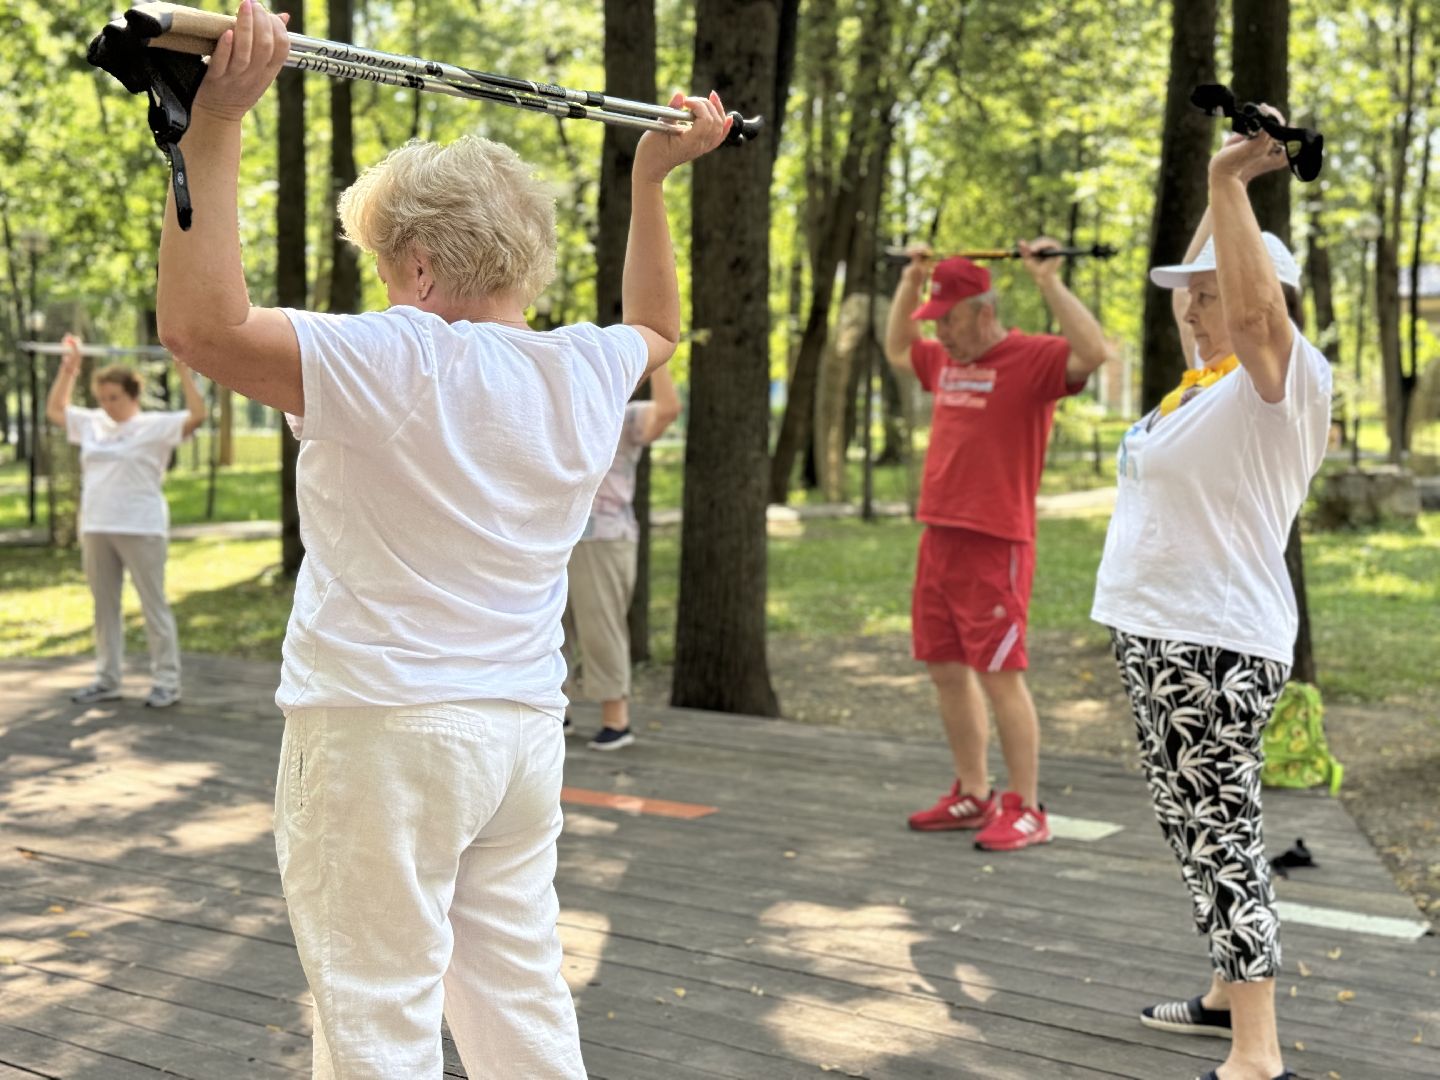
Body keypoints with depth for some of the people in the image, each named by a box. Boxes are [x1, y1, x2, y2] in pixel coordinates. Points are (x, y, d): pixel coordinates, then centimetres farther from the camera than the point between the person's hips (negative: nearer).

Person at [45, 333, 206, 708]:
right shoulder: (91, 424, 13)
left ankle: (167, 682, 4)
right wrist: (68, 369, 20)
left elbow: (197, 415, -18)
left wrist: (184, 373, -17)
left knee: (154, 606, -1)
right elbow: (54, 410, 25)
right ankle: (107, 680, 20)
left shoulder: (156, 426, -5)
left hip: (141, 529, -6)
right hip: (96, 529, 6)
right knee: (104, 607, 11)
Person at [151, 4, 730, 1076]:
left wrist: (216, 127, -27)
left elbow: (202, 322, -27)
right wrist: (652, 179, 30)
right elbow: (655, 324, 26)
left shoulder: (397, 367, -18)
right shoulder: (585, 373, 3)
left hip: (384, 733, -7)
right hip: (526, 732, 7)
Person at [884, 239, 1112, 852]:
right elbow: (896, 349, 34)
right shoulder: (944, 360, 14)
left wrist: (1048, 282, -24)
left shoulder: (1031, 358, -9)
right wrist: (910, 282, 25)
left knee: (999, 676, -6)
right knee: (946, 671, 12)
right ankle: (972, 796, 24)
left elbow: (1093, 353, -27)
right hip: (939, 539, 8)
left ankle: (1026, 811, 3)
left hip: (994, 547, -8)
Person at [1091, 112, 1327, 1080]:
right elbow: (1196, 288, 28)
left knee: (1220, 833, -10)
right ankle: (1230, 995, 30)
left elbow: (1253, 303, -31)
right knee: (1197, 827, 17)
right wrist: (1225, 184, 22)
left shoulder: (1284, 380, -11)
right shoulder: (1207, 377, 13)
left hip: (1215, 643, -10)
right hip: (1157, 634, 10)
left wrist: (1230, 182, -31)